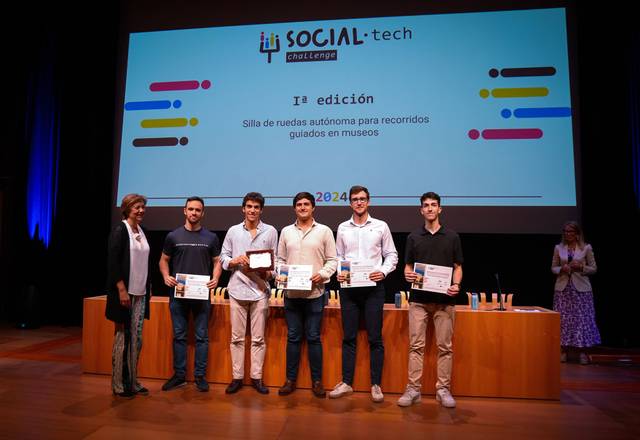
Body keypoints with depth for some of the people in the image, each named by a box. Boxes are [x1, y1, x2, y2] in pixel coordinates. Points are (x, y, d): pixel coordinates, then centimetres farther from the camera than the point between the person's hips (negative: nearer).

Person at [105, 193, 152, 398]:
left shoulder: (142, 232, 13)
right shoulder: (120, 230, -7)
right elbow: (112, 262, -13)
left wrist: (148, 288, 13)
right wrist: (122, 290, -18)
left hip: (140, 293, 7)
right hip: (124, 292, -7)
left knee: (136, 338, 10)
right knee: (123, 337, 1)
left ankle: (132, 381, 21)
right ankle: (119, 384, 14)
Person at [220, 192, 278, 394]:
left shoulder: (270, 231, 4)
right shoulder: (233, 231, 7)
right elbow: (223, 258, 8)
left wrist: (268, 273, -12)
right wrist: (235, 261, -11)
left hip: (260, 289, -1)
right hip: (237, 289, 1)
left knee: (258, 338, 6)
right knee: (237, 337, 8)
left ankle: (256, 377, 19)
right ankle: (237, 377, 20)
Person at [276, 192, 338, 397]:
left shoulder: (324, 231, 2)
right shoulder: (286, 231, 9)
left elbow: (332, 260, 2)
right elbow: (280, 259, 12)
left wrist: (323, 274, -14)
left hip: (315, 293, -2)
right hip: (291, 293, 2)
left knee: (313, 338, 5)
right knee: (293, 337, 10)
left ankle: (317, 381, 19)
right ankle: (290, 379, 22)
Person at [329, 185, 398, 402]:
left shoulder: (381, 226, 3)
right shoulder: (343, 228, 8)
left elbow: (391, 255, 5)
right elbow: (338, 256, 13)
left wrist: (383, 271, -11)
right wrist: (338, 272, -6)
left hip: (373, 287, -2)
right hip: (348, 287, 2)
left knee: (375, 338, 3)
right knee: (349, 337, 8)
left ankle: (376, 385, 16)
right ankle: (346, 383, 19)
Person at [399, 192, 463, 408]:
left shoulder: (452, 237, 7)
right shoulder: (414, 237, 9)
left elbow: (458, 267, 8)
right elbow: (408, 266, 11)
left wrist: (456, 284, -10)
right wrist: (407, 275, -12)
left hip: (444, 299, 0)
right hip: (419, 299, 0)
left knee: (445, 346, 5)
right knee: (416, 345, 1)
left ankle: (443, 389, 17)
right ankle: (413, 389, 9)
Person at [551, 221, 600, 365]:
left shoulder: (586, 248, 2)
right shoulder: (558, 248, 6)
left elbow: (593, 268, 4)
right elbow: (553, 268, 10)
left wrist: (580, 267, -13)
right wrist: (562, 269, -10)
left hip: (581, 288, -2)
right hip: (563, 288, 2)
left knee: (582, 319, -2)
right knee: (563, 319, 3)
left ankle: (583, 352, 7)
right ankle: (563, 350, 12)